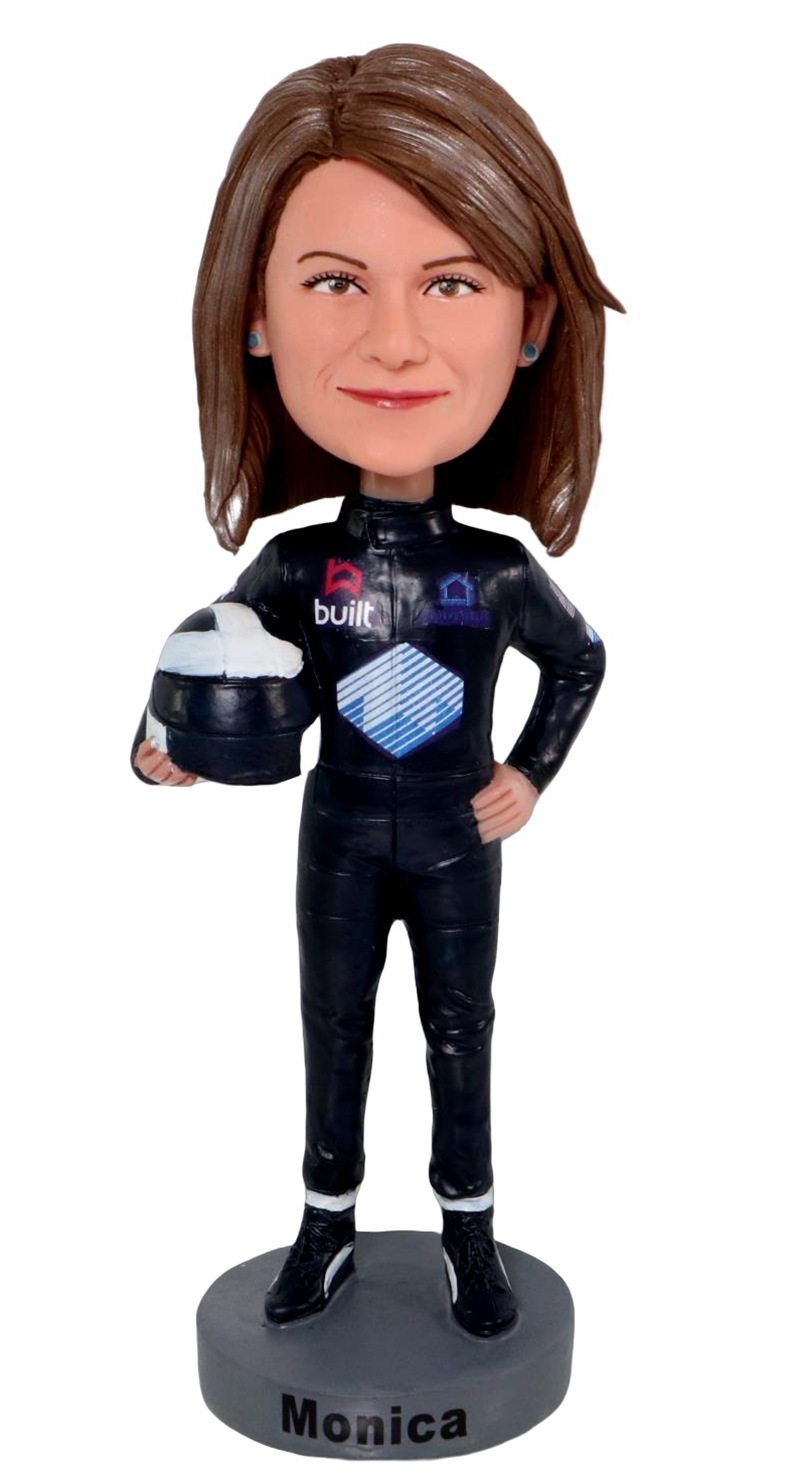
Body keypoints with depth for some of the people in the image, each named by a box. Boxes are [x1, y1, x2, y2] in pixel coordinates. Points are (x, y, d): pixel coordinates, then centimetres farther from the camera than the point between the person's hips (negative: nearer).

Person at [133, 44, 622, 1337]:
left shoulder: (499, 567, -16)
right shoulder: (296, 561, -15)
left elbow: (581, 660, 4)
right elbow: (277, 715, -6)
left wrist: (533, 776, -2)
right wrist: (183, 747, -24)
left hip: (456, 843, 0)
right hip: (339, 839, 1)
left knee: (461, 1033, 14)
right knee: (332, 1030, 15)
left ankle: (471, 1234, 35)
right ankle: (328, 1229, 36)